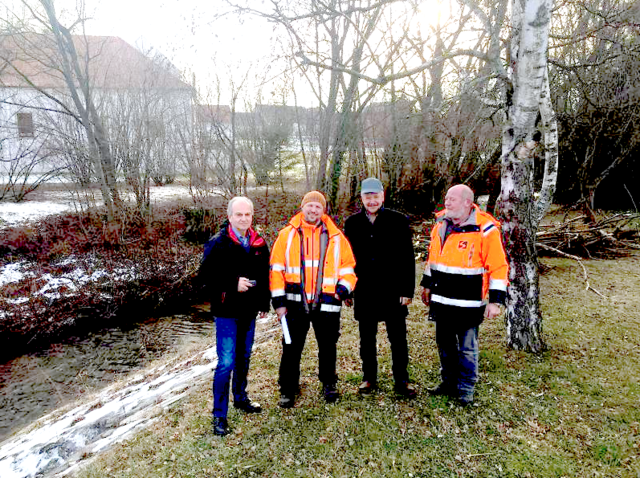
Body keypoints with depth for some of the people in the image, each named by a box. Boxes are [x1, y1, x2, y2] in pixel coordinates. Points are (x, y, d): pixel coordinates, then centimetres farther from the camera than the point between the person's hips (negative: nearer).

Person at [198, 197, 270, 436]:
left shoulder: (259, 243, 5)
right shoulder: (218, 244, -11)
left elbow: (265, 275, 13)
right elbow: (205, 275, -14)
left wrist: (264, 303, 13)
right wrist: (233, 284, -23)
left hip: (249, 311, 6)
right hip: (227, 311, -5)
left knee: (244, 357, 19)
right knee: (226, 362, -4)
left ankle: (241, 398, 39)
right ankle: (219, 414, 11)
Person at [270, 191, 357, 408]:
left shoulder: (336, 237, 4)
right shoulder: (287, 235, 1)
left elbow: (348, 268, 9)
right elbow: (276, 270, 0)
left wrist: (343, 288, -9)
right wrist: (279, 301, -5)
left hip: (326, 303, 1)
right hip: (295, 303, -1)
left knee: (327, 346, 15)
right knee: (291, 348, 7)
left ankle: (329, 383, 38)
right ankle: (288, 389, 25)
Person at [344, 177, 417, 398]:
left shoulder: (398, 221, -4)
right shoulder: (352, 223, 4)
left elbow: (408, 258, -3)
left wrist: (407, 290, -7)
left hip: (393, 291, -2)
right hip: (364, 291, 2)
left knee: (398, 338, 8)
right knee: (367, 339, 13)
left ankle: (402, 380, 23)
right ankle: (369, 378, 29)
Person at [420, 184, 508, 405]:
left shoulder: (485, 229, -14)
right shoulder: (441, 224, 5)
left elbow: (499, 267, -11)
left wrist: (495, 300, -14)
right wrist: (427, 285, 21)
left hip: (468, 304, -6)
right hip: (441, 300, 6)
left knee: (467, 348, 6)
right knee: (445, 344, 18)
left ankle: (465, 389, 25)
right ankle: (449, 382, 36)